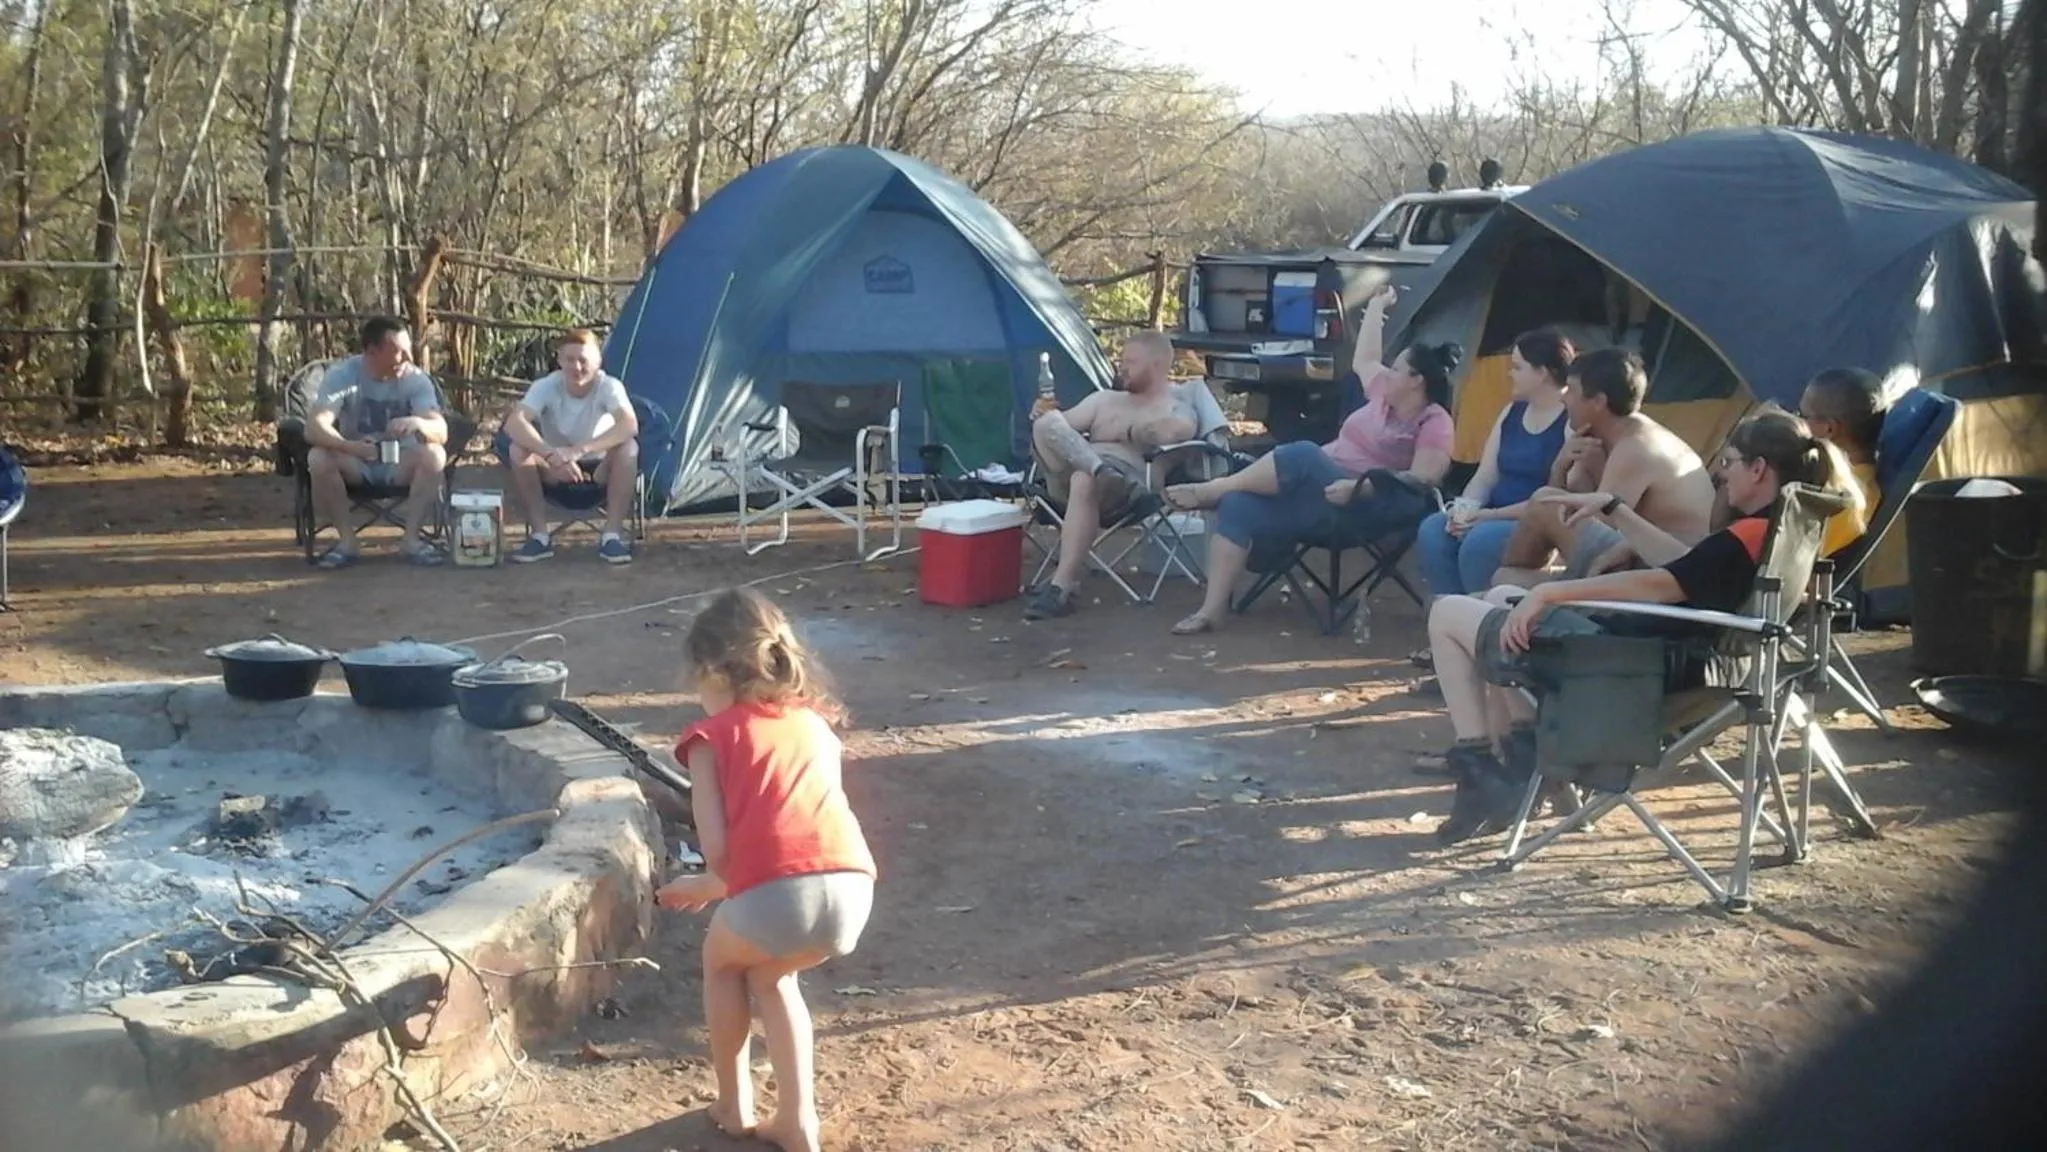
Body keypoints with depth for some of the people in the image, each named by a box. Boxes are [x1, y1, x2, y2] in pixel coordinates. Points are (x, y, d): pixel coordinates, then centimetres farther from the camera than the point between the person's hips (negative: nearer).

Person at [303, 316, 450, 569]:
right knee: (318, 457, -30)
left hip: (400, 463, 1)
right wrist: (352, 447, -49)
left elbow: (441, 432, -24)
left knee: (434, 454, -29)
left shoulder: (416, 378, -14)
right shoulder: (341, 375, -17)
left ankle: (411, 538, -17)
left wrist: (417, 423, -48)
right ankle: (347, 539, -13)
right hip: (354, 463, 0)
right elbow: (314, 428, -29)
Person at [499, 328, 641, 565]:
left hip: (599, 472, -1)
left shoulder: (609, 386, -19)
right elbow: (513, 423, -31)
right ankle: (540, 535, -17)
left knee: (628, 448, -31)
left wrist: (580, 450, -49)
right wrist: (551, 454, -48)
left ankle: (612, 535, -24)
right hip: (556, 473, 1)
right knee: (518, 450, -26)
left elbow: (629, 425, -37)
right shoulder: (546, 386, -16)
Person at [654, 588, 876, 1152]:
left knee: (722, 961, 30)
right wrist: (712, 887, 40)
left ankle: (735, 1104, 38)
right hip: (851, 887, 4)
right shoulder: (815, 724, 28)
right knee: (769, 973, 33)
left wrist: (710, 886, 25)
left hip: (779, 891, -4)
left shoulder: (711, 735, 13)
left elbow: (718, 849, 2)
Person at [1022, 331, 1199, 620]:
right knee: (1047, 423, -20)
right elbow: (1064, 426, 19)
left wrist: (1127, 432, -4)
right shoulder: (1105, 399, 31)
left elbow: (1179, 431, -14)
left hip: (1129, 480, -5)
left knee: (1084, 480, -41)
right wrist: (1046, 413, -3)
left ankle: (1061, 587, -41)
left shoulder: (1176, 407, 12)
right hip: (1069, 473, 5)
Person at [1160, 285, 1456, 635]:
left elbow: (1422, 481, -17)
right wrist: (1376, 307, 40)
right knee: (1238, 506, -17)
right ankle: (1211, 610, -22)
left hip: (1367, 506, -8)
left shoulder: (1435, 424, -6)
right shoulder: (1386, 394, 17)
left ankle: (1210, 490, -19)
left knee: (1302, 455, -34)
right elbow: (1363, 361, 35)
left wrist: (1359, 487, -26)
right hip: (1320, 493, 8)